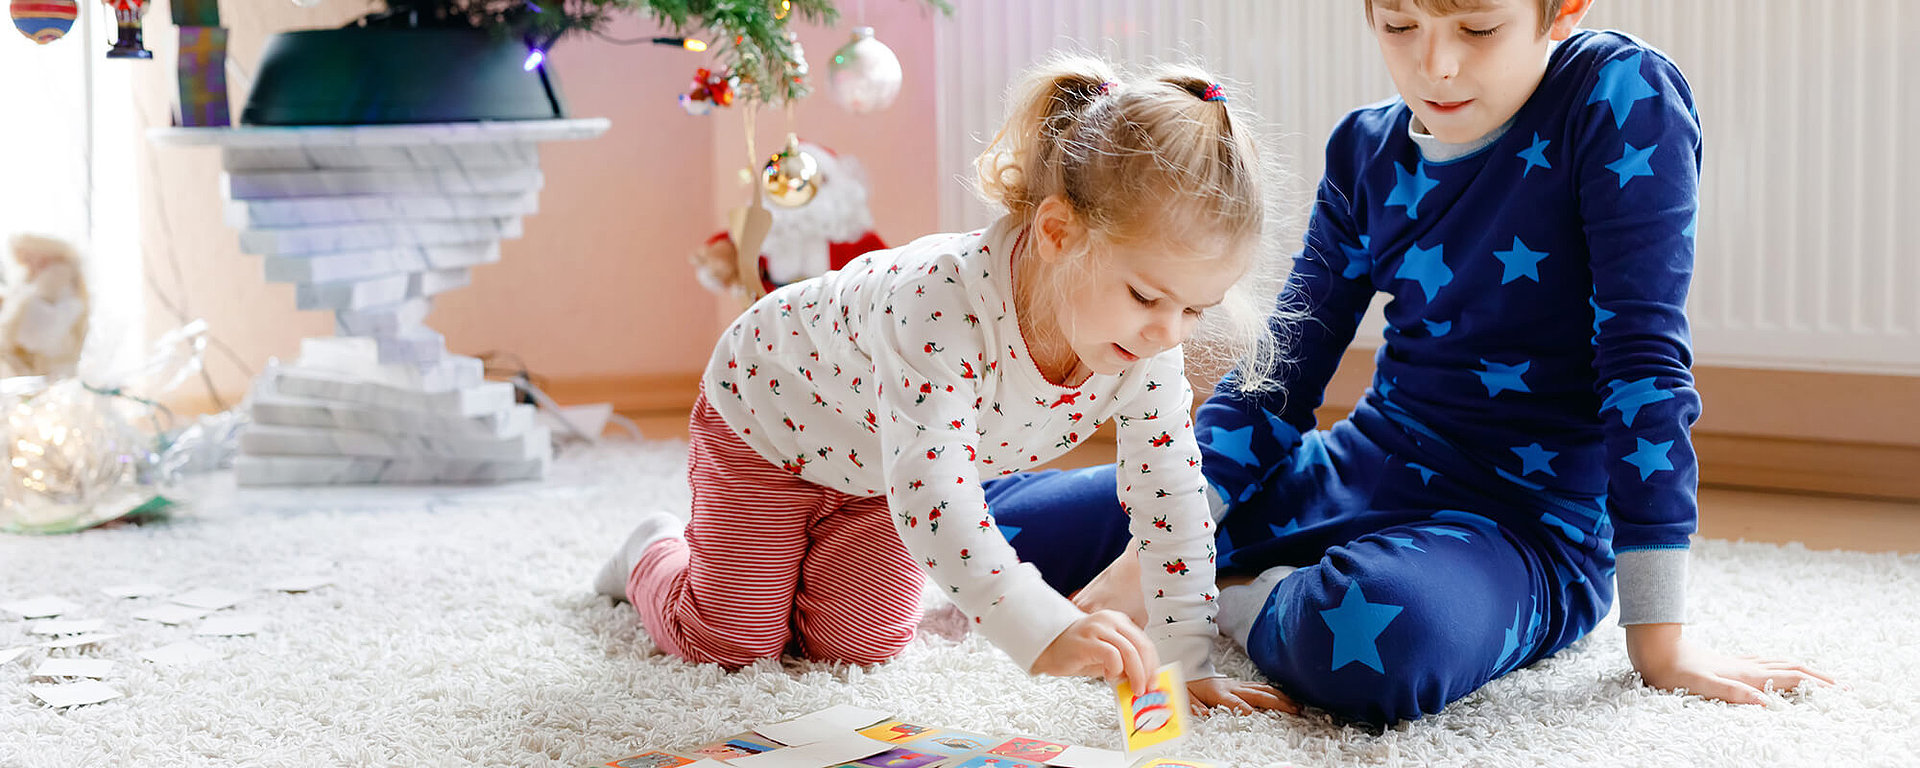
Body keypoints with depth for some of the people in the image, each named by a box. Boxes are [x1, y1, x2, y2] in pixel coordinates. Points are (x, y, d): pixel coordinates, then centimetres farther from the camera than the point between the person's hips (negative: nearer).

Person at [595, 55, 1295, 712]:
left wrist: (1190, 665, -21)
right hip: (769, 417, -5)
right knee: (727, 642, 0)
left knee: (859, 644, 5)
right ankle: (654, 554, 32)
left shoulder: (1148, 348, -27)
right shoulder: (946, 306, -48)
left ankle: (800, 562, 36)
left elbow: (1170, 497, -17)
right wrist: (1044, 631, -66)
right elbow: (928, 492, -56)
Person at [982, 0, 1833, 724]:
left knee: (1380, 632, -42)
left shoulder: (1622, 97, -14)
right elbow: (1279, 375, 4)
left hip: (1526, 524, -5)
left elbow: (1643, 361, -17)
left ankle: (1235, 604, -10)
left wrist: (1659, 640, -17)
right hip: (1356, 475, 5)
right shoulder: (1369, 151, 2)